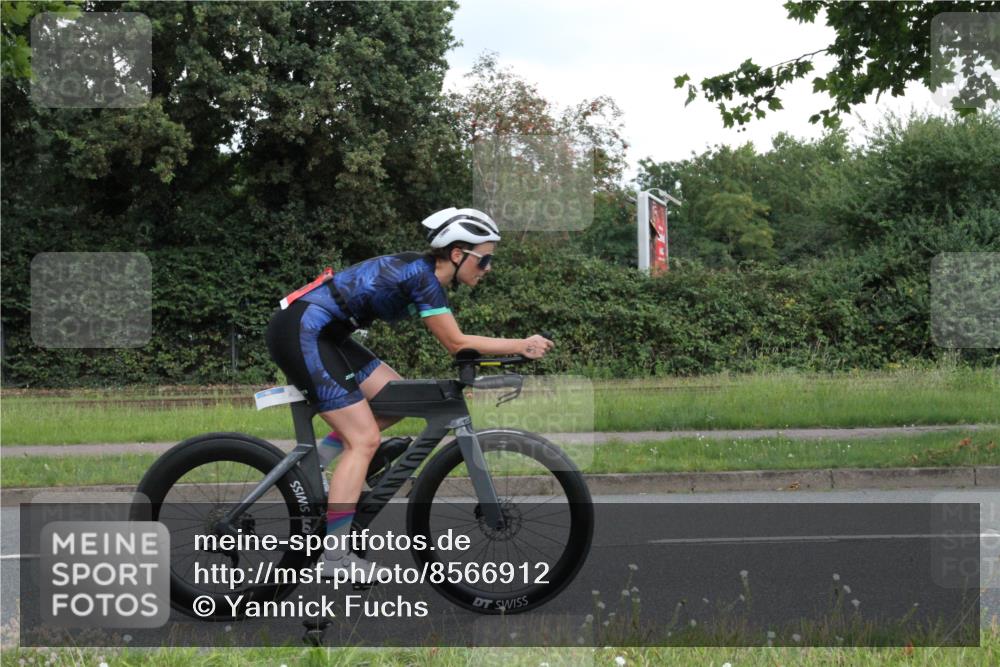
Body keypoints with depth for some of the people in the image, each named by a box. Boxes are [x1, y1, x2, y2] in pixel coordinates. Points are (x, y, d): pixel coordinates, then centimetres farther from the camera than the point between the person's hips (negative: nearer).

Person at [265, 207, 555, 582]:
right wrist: (523, 346, -7)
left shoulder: (423, 271, 12)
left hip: (320, 334, 10)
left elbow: (452, 343, 15)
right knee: (365, 438, -10)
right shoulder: (422, 276, -15)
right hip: (301, 331, -10)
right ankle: (335, 557, -9)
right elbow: (457, 344, -12)